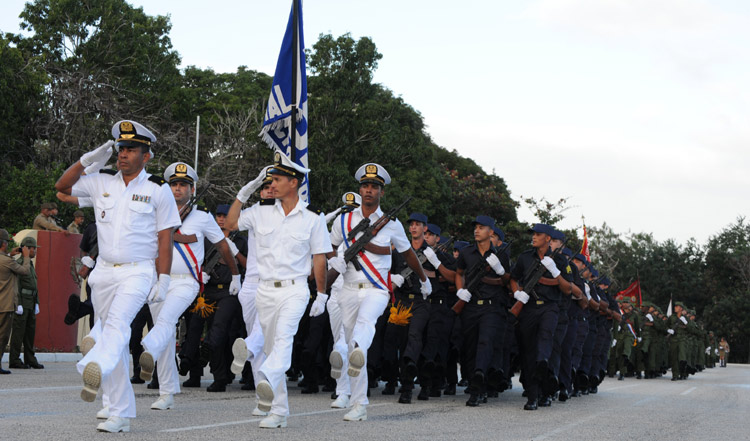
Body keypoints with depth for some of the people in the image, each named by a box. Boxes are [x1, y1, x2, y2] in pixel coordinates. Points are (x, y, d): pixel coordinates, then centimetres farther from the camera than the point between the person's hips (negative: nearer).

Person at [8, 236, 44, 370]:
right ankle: (14, 360, -3)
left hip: (30, 302, 9)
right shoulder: (18, 263, -11)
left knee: (30, 330, 8)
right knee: (19, 331, -6)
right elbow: (16, 285, -16)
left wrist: (36, 303, 17)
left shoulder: (30, 264, 18)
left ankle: (30, 359, 12)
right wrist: (18, 305, -21)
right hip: (21, 302, -9)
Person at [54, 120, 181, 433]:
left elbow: (165, 239, -3)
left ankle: (94, 370, -59)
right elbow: (62, 186, 14)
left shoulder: (158, 190, -1)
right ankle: (119, 414, 10)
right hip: (104, 272, 5)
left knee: (118, 322, -31)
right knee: (113, 338, 6)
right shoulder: (102, 183, 10)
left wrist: (163, 281, -9)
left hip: (138, 272, -5)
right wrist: (88, 160, 4)